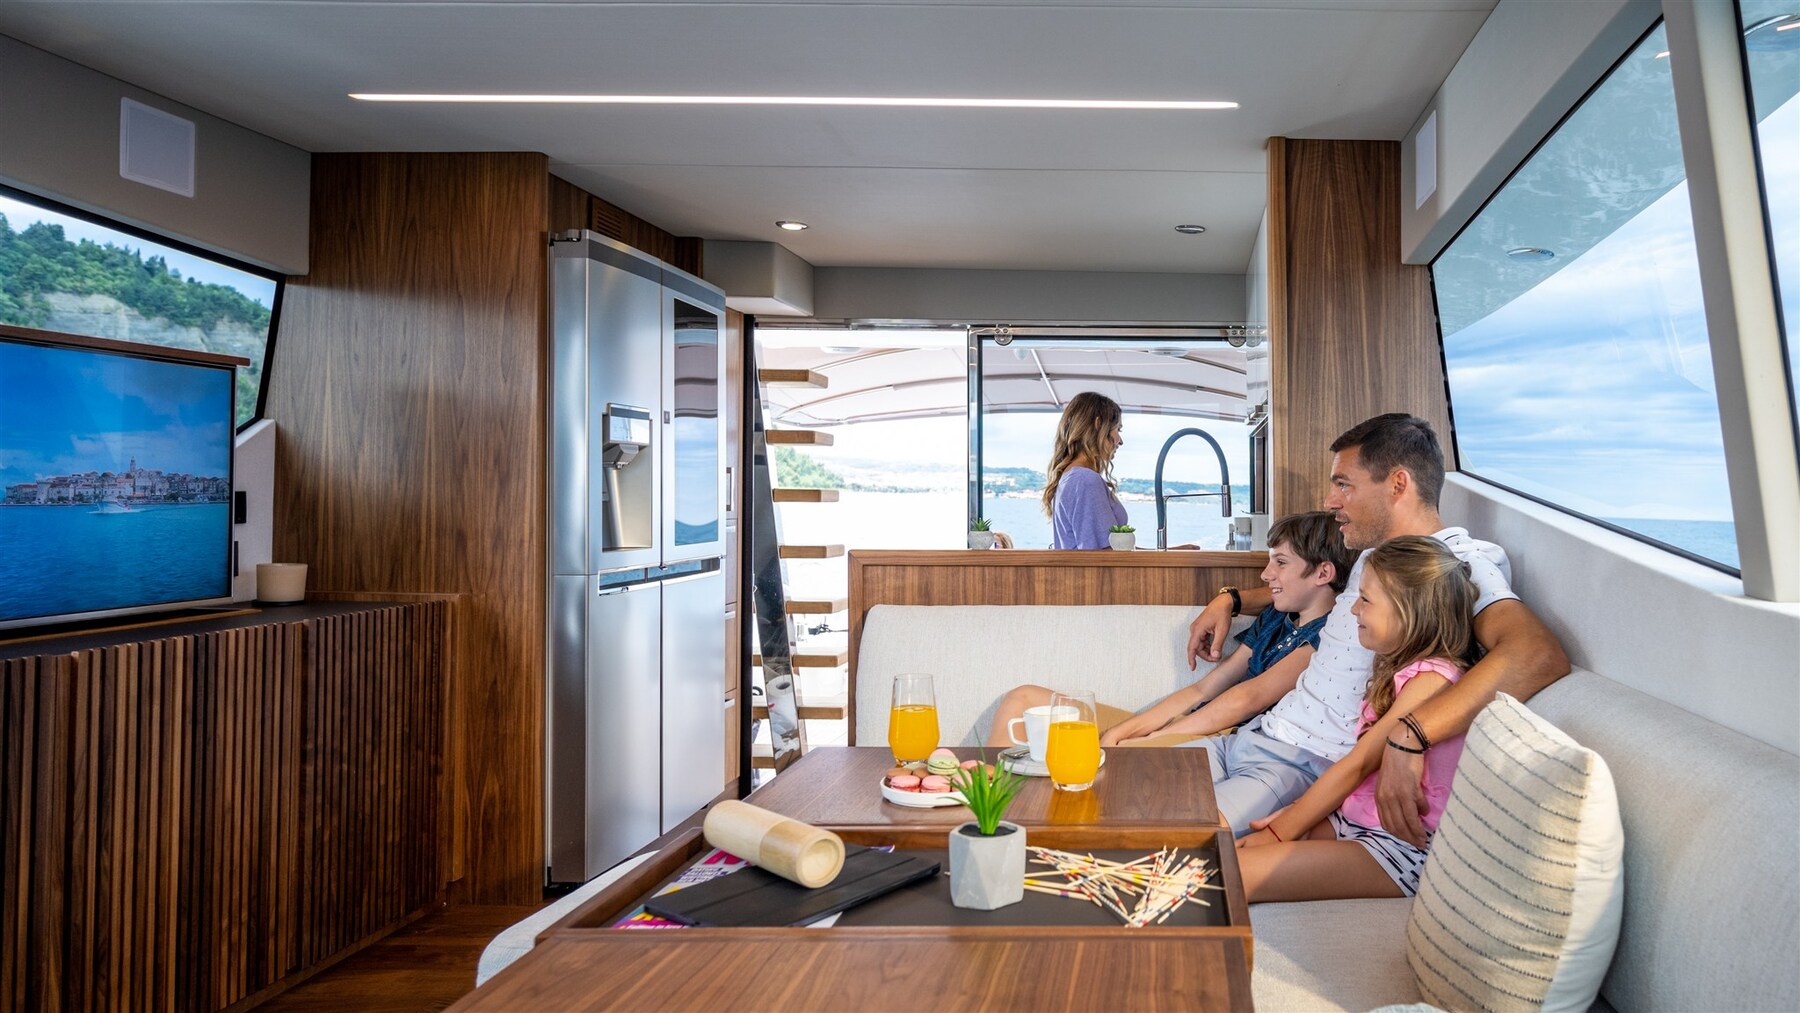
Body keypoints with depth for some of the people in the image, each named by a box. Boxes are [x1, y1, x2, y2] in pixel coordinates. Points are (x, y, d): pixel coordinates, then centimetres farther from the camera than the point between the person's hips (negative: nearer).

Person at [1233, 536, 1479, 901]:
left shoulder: (1430, 680, -17)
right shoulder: (1401, 666, 13)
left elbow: (1358, 765, -15)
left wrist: (1277, 832, -9)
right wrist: (1296, 810, 3)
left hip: (1398, 845, -9)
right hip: (1352, 818, 9)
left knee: (1234, 874, -24)